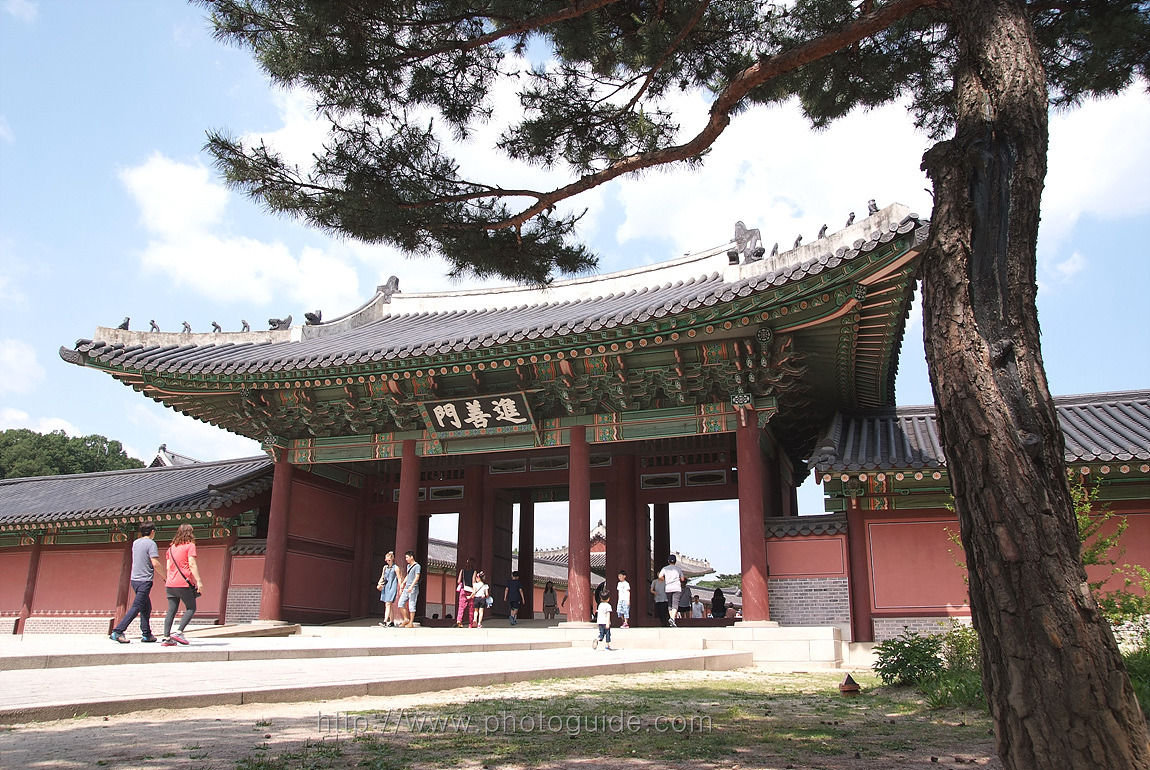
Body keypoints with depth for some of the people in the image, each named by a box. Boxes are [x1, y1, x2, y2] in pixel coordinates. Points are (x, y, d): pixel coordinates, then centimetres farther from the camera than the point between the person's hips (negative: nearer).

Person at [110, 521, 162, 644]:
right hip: (145, 580, -9)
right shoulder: (151, 544, -12)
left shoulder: (135, 543, 12)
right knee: (136, 607, -7)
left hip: (135, 579, 9)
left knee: (146, 607, 15)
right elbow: (155, 563, -17)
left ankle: (146, 634, 17)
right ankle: (117, 632, -11)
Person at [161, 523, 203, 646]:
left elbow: (168, 567, 17)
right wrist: (198, 581, -13)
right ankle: (179, 632, -10)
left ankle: (166, 637, -1)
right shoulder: (190, 545, -2)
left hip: (170, 584, 6)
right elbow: (192, 564, -11)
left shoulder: (171, 547, 17)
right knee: (191, 608, 4)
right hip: (184, 583, -6)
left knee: (171, 610, 6)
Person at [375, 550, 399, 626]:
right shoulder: (385, 567, 16)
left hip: (392, 587, -7)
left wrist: (399, 589, -5)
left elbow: (399, 579, -1)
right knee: (387, 605, 6)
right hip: (385, 587, 7)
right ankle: (392, 621, 13)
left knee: (388, 604, -15)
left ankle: (385, 621, -23)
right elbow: (382, 577, 21)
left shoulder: (396, 568, -1)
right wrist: (379, 584, 2)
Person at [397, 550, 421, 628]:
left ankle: (411, 623, 0)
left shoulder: (417, 566, -8)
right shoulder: (408, 566, 18)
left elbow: (417, 577, -16)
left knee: (411, 605, -5)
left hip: (413, 588, -8)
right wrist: (402, 585, 24)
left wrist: (411, 586, -25)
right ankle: (406, 619, 12)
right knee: (400, 604, 2)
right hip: (406, 588, 8)